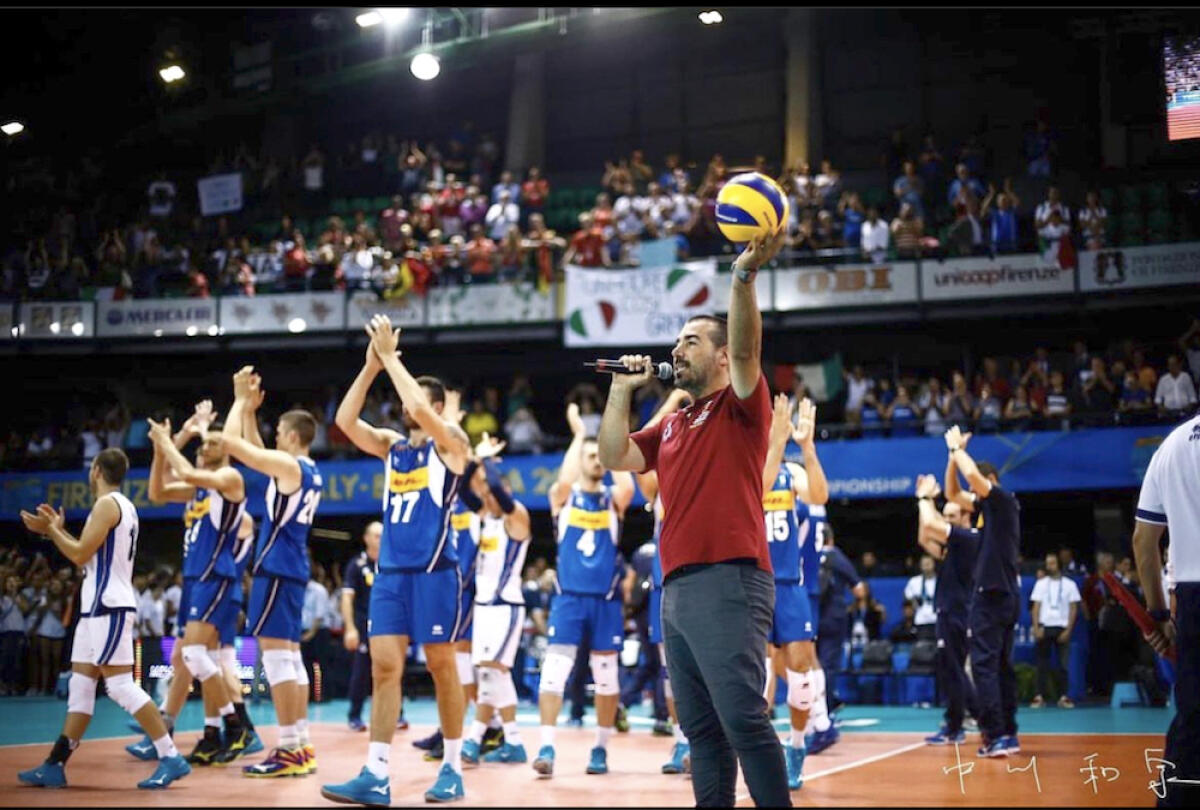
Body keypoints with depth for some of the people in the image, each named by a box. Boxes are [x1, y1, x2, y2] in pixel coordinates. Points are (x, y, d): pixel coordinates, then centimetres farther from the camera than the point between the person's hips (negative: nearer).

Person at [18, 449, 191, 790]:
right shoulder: (120, 505, 18)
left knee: (121, 686, -12)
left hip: (109, 607, -11)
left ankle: (171, 758, -13)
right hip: (99, 606, 11)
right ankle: (55, 766, 13)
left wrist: (50, 529, -3)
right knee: (80, 685, 10)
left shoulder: (107, 504, -13)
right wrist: (57, 530, 24)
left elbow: (80, 555, -16)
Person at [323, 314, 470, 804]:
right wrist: (371, 365, -5)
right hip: (390, 572, 5)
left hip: (434, 571, -5)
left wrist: (391, 355, -11)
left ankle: (453, 769, 12)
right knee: (384, 667, -1)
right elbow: (345, 421, 2)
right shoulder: (391, 445, 15)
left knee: (441, 667, 2)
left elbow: (421, 410, -19)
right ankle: (375, 776, -3)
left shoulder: (450, 442, 0)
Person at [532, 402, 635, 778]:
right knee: (554, 670, -12)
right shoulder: (564, 496, 5)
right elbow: (564, 480, -20)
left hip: (605, 599, 2)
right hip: (569, 596, -2)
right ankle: (547, 747, -13)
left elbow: (628, 486, -16)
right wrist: (578, 434, -12)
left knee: (606, 675, 6)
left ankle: (601, 748, 18)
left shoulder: (612, 499, 8)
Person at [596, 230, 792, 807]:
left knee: (743, 718, -14)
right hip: (676, 587, 8)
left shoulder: (739, 405, 4)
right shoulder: (671, 426, 23)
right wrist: (622, 390, 12)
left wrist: (744, 275, -28)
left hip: (728, 583, -8)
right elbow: (614, 458, 13)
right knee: (701, 728, 8)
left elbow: (745, 349, -14)